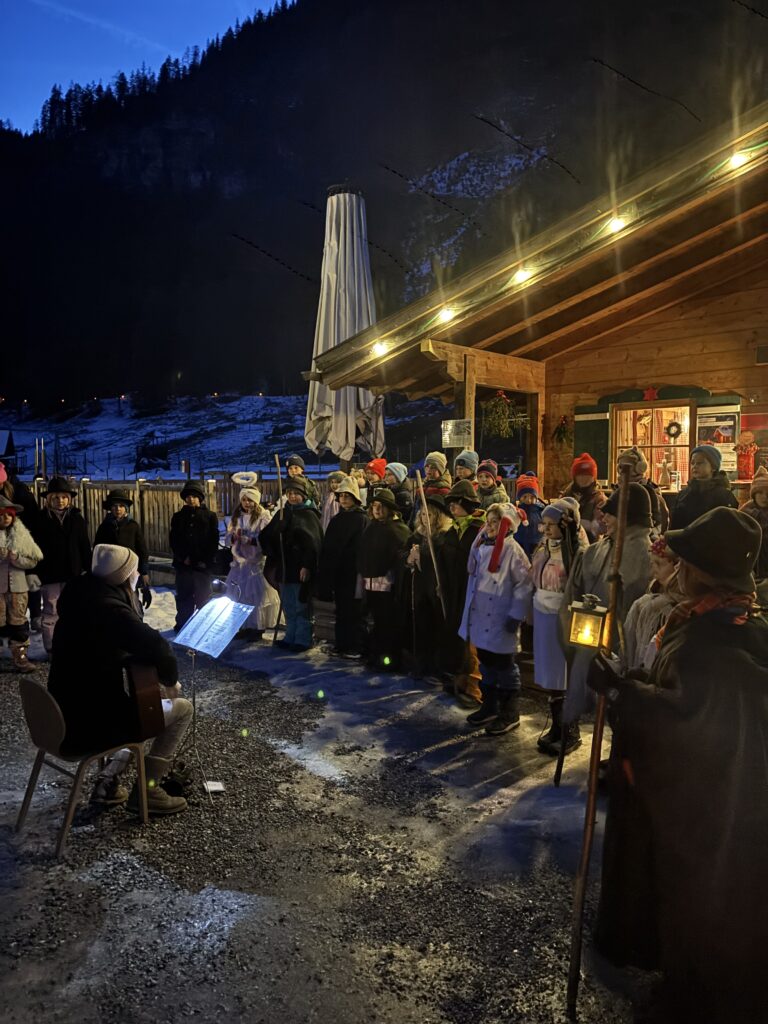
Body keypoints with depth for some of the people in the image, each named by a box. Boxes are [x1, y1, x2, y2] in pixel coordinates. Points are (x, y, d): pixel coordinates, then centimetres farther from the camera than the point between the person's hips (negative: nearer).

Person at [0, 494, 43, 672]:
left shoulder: (21, 535, 3)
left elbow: (34, 560, 2)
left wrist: (17, 558, -14)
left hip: (17, 585, 2)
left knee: (18, 622, 6)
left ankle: (20, 657, 13)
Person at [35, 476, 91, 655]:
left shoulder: (76, 518, 3)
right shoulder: (41, 519, -3)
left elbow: (85, 546, 5)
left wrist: (87, 569, 2)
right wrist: (34, 572, -6)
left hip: (73, 573, 2)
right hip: (50, 574, -2)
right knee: (51, 612, 5)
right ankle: (51, 648, 14)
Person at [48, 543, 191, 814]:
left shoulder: (83, 595, 4)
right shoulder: (110, 609, -25)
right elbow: (158, 649, -32)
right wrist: (171, 680, -13)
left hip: (66, 714, 9)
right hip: (90, 724, -9)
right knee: (182, 709, 3)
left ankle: (108, 782, 25)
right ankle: (146, 790, 8)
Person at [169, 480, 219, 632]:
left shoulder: (210, 516, 3)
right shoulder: (178, 517, 9)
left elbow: (214, 541, -1)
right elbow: (174, 540, 4)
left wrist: (206, 561, -9)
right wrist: (182, 557, -9)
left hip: (203, 565, -2)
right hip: (183, 565, 2)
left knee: (203, 598, 3)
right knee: (183, 597, 9)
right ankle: (182, 625, 20)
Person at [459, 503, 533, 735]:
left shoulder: (512, 550, -14)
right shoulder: (482, 547, 7)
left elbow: (524, 584, -17)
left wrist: (516, 615, -18)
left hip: (501, 619, -7)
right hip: (481, 615, 7)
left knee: (504, 666, 4)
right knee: (486, 662, 17)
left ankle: (509, 714, 16)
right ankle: (489, 707, 31)